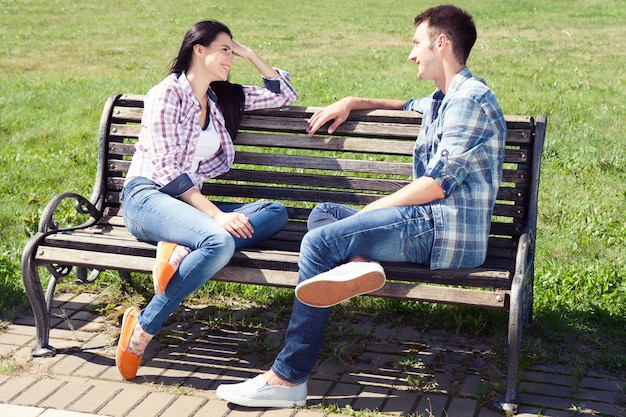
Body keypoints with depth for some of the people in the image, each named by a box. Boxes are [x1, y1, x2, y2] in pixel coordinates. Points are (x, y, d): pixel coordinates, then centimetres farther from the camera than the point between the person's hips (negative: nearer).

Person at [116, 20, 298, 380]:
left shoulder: (223, 99, 18)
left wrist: (250, 54, 14)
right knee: (219, 242, -37)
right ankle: (143, 329, -27)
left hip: (188, 202, 7)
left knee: (276, 213, -17)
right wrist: (216, 215, -20)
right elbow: (165, 168, -12)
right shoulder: (167, 93, -2)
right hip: (147, 197, -7)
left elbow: (285, 95, 23)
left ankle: (182, 251, -30)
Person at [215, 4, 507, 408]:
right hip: (429, 222, 10)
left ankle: (287, 378, -17)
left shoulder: (470, 99, -9)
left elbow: (437, 185, -16)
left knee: (320, 242, -18)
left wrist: (370, 210, -8)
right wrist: (351, 103, 30)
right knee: (323, 213, 13)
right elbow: (407, 106, 46)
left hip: (447, 228, -10)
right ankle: (359, 263, -21)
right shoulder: (442, 101, 22)